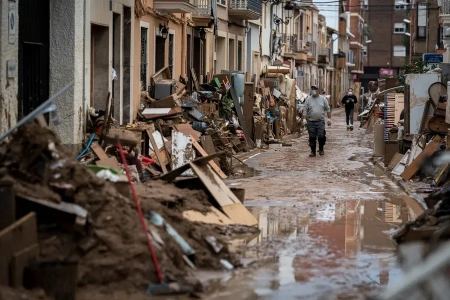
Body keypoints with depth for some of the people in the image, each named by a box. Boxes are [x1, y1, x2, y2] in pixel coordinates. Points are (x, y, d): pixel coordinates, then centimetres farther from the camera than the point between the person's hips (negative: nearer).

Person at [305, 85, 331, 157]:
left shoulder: (323, 99, 5)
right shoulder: (308, 99, 5)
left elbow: (327, 109, 8)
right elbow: (305, 110, 7)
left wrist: (329, 119, 2)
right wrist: (305, 119, 1)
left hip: (320, 121, -1)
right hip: (311, 122, 1)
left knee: (321, 136, -3)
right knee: (312, 138, 3)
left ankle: (321, 150, 16)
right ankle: (313, 151, 12)